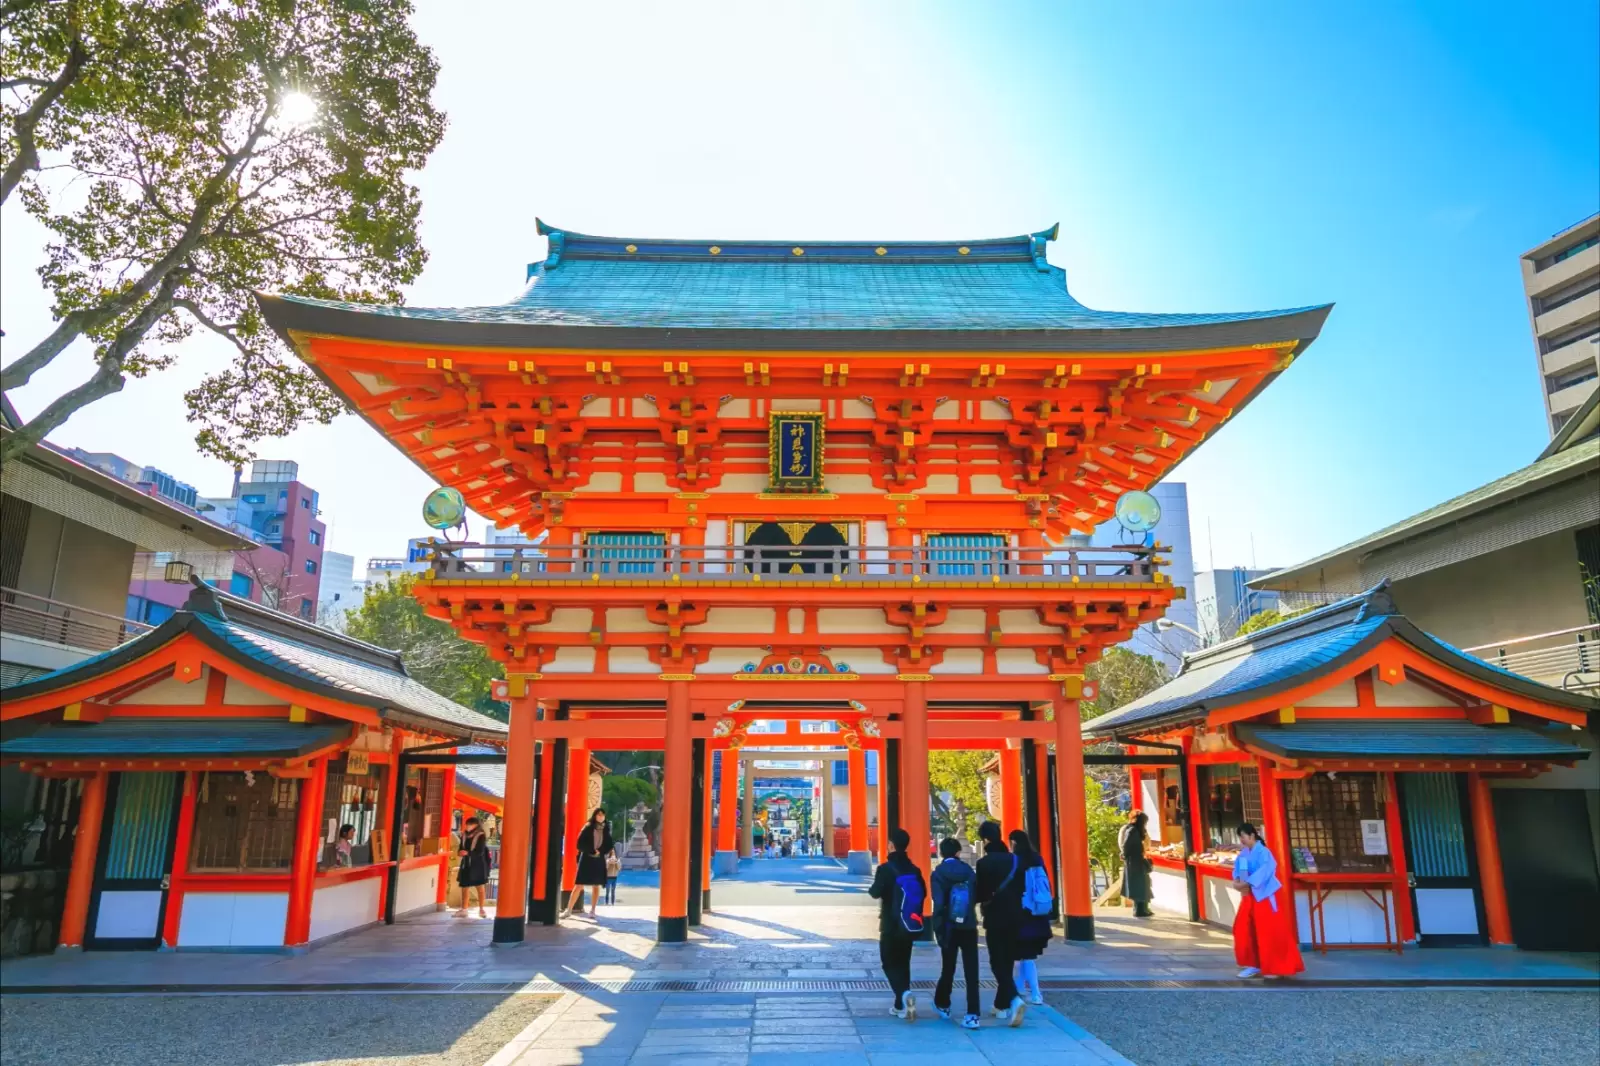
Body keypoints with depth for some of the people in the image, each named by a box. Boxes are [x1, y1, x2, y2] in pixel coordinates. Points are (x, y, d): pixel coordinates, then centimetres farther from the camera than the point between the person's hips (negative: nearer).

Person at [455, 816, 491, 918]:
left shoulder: (481, 836, -11)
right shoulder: (464, 835, 7)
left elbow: (480, 852, -17)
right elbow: (461, 848, 10)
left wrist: (468, 853, -26)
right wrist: (460, 852, -13)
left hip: (478, 865, -5)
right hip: (466, 864, 5)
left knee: (480, 887, 5)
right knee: (464, 886, 6)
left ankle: (481, 909, 15)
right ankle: (463, 910, 14)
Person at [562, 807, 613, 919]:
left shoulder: (606, 829, 6)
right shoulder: (588, 828, -3)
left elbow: (610, 845, 7)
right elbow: (580, 844, -7)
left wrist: (600, 852, -7)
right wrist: (591, 851, -12)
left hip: (599, 860, 3)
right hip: (586, 859, -3)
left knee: (596, 886, 4)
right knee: (578, 886, -6)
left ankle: (592, 911, 12)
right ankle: (568, 910, 0)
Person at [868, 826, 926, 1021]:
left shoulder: (885, 868, -15)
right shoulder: (914, 869, 2)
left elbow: (876, 893, -21)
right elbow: (923, 893, 7)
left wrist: (872, 888, 1)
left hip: (891, 925, -5)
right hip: (909, 925, 5)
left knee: (889, 963, 4)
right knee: (903, 963, 15)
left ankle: (904, 994, -20)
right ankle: (900, 1005, 17)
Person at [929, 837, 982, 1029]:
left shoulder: (938, 874, -6)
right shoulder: (969, 871, 1)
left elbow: (938, 903, -13)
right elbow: (977, 897, 5)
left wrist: (938, 929, -8)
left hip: (949, 928, -1)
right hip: (969, 927, 1)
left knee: (948, 968, 15)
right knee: (971, 972, 0)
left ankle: (942, 1004, 33)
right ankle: (972, 1015, -6)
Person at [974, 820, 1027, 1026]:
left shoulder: (984, 863, -13)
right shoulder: (1014, 860, 3)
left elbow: (980, 893, -12)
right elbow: (1021, 889, 9)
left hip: (995, 919, -5)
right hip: (1014, 917, 5)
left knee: (997, 962, -1)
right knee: (1007, 961, 15)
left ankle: (1014, 1000, -20)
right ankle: (1002, 1005, 22)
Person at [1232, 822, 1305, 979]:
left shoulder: (1263, 852, -17)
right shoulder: (1243, 853, 6)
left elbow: (1264, 871, -27)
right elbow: (1237, 868, 9)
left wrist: (1247, 883, -31)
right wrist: (1237, 880, -11)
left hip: (1267, 896, -8)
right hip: (1251, 896, 8)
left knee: (1270, 932, -3)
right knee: (1243, 929, 7)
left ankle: (1277, 968, 10)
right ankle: (1253, 964, 18)